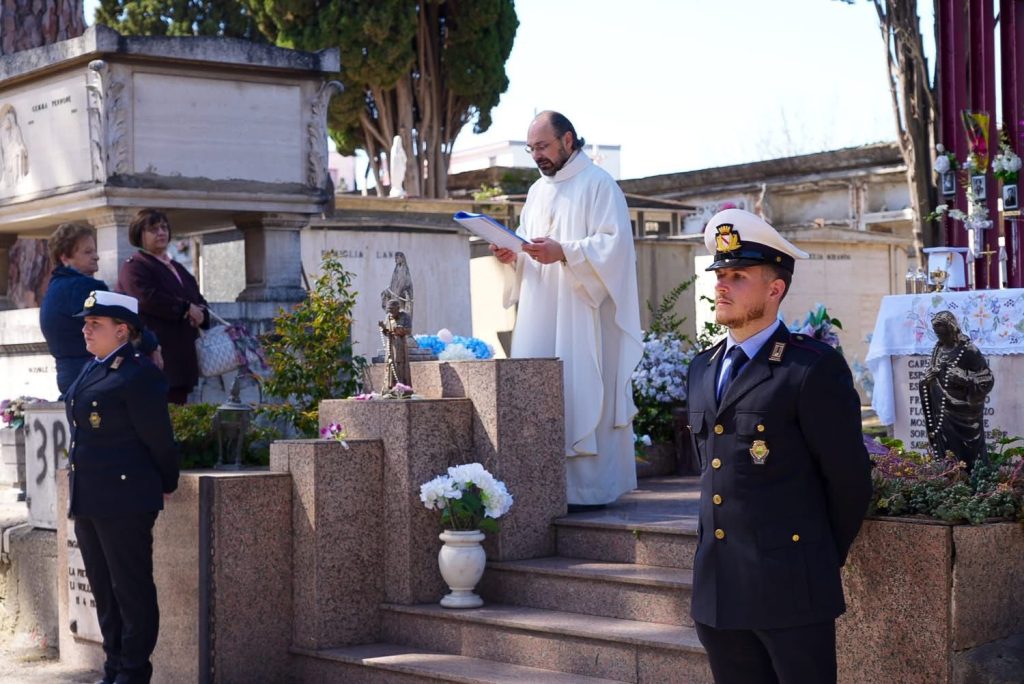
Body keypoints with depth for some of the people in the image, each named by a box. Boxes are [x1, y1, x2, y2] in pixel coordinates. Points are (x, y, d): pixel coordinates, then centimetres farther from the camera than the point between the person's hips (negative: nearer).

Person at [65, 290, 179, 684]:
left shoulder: (138, 375, -14)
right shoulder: (91, 371, 14)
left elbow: (158, 440, -9)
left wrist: (165, 487, 2)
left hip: (125, 501, -9)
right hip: (87, 502, 9)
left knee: (132, 591, -1)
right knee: (104, 591, 14)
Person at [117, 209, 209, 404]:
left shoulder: (177, 268, 24)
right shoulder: (133, 267, -2)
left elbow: (199, 300, 23)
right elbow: (148, 299, -18)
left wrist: (200, 313, -2)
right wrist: (186, 309, -11)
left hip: (182, 358, 8)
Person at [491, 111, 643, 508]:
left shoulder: (598, 185, -3)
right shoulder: (537, 192, 20)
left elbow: (614, 244, -13)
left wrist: (564, 252, -25)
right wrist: (513, 257, 0)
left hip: (583, 313, -7)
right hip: (540, 315, 7)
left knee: (581, 394, -10)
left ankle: (588, 487, -6)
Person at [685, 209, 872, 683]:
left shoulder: (813, 369, -10)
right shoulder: (703, 370, 13)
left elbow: (849, 480, -5)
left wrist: (821, 561, 5)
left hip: (790, 590, -7)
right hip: (717, 591, 7)